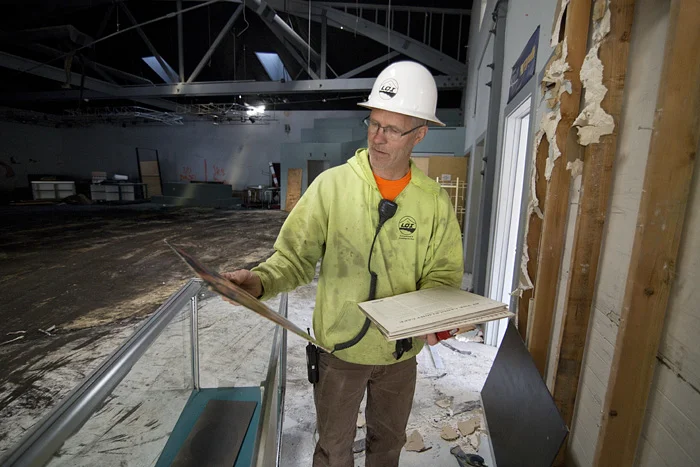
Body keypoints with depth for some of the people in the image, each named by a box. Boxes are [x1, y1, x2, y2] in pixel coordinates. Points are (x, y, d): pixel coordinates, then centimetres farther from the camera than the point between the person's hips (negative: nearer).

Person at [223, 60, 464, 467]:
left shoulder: (435, 200, -8)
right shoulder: (332, 185, -14)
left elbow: (444, 273, -4)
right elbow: (296, 256, -13)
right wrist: (261, 281, -32)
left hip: (401, 351, 2)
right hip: (340, 347, -1)